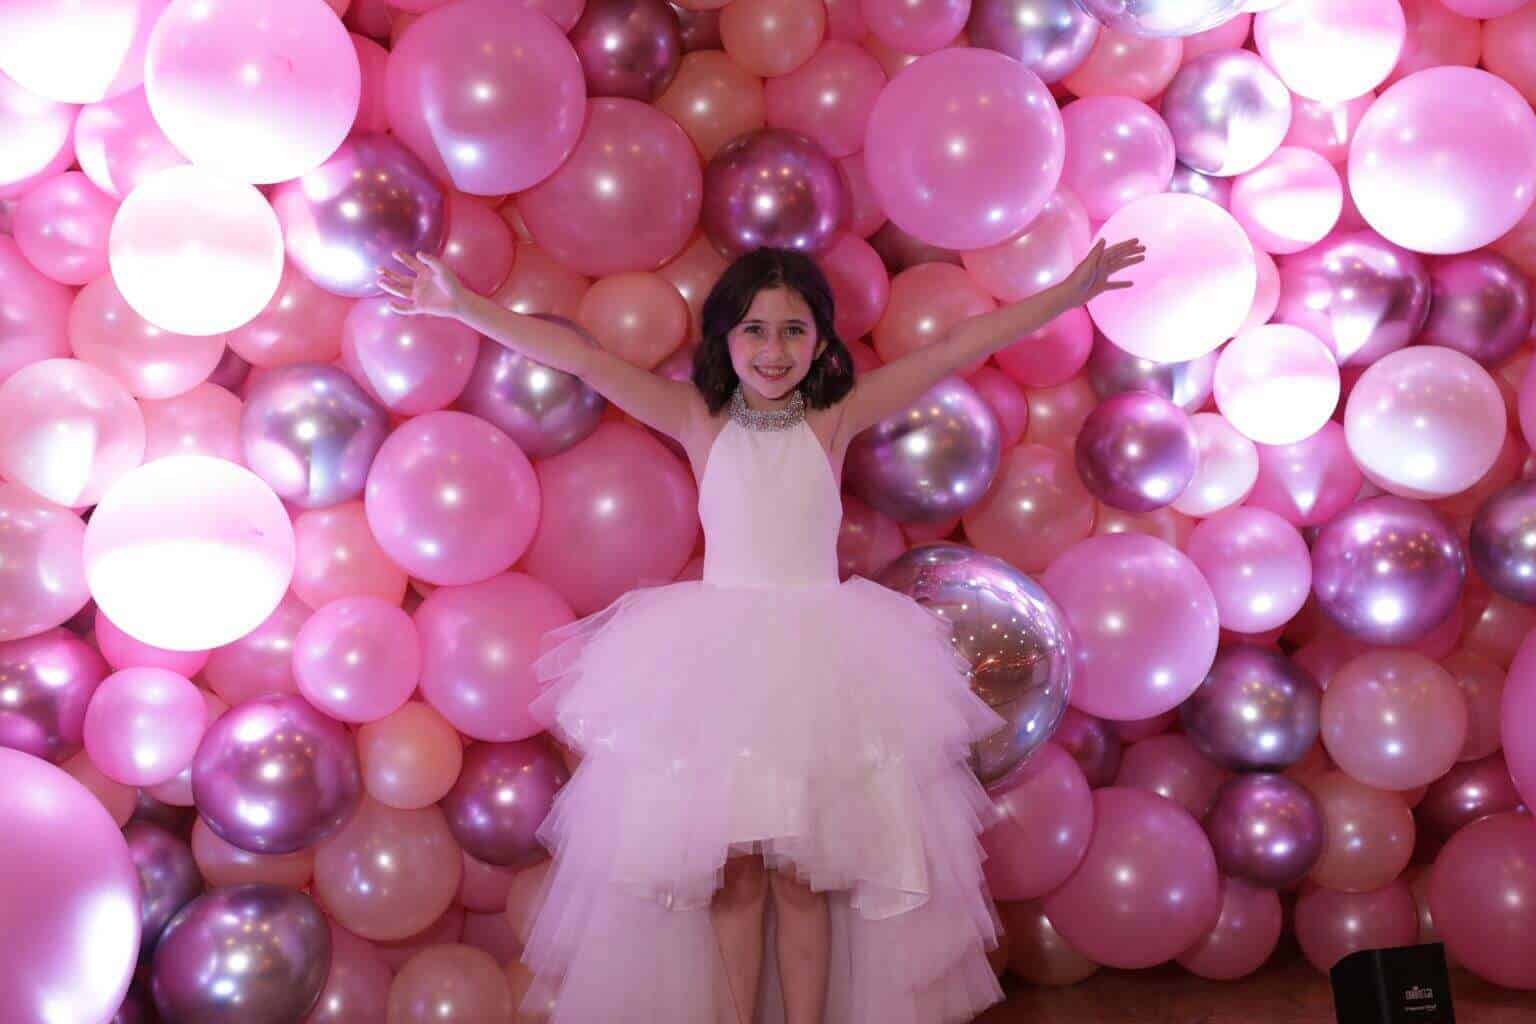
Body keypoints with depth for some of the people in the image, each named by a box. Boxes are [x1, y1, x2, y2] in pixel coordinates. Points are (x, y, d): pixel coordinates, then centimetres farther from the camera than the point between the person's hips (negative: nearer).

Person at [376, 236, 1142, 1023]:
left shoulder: (835, 418, 2)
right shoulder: (699, 419, 2)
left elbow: (959, 346, -1)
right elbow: (584, 359, -5)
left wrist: (1072, 291, -4)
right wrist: (459, 304, -11)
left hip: (816, 662, 0)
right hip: (717, 663, 0)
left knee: (802, 873, 5)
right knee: (733, 872, 4)